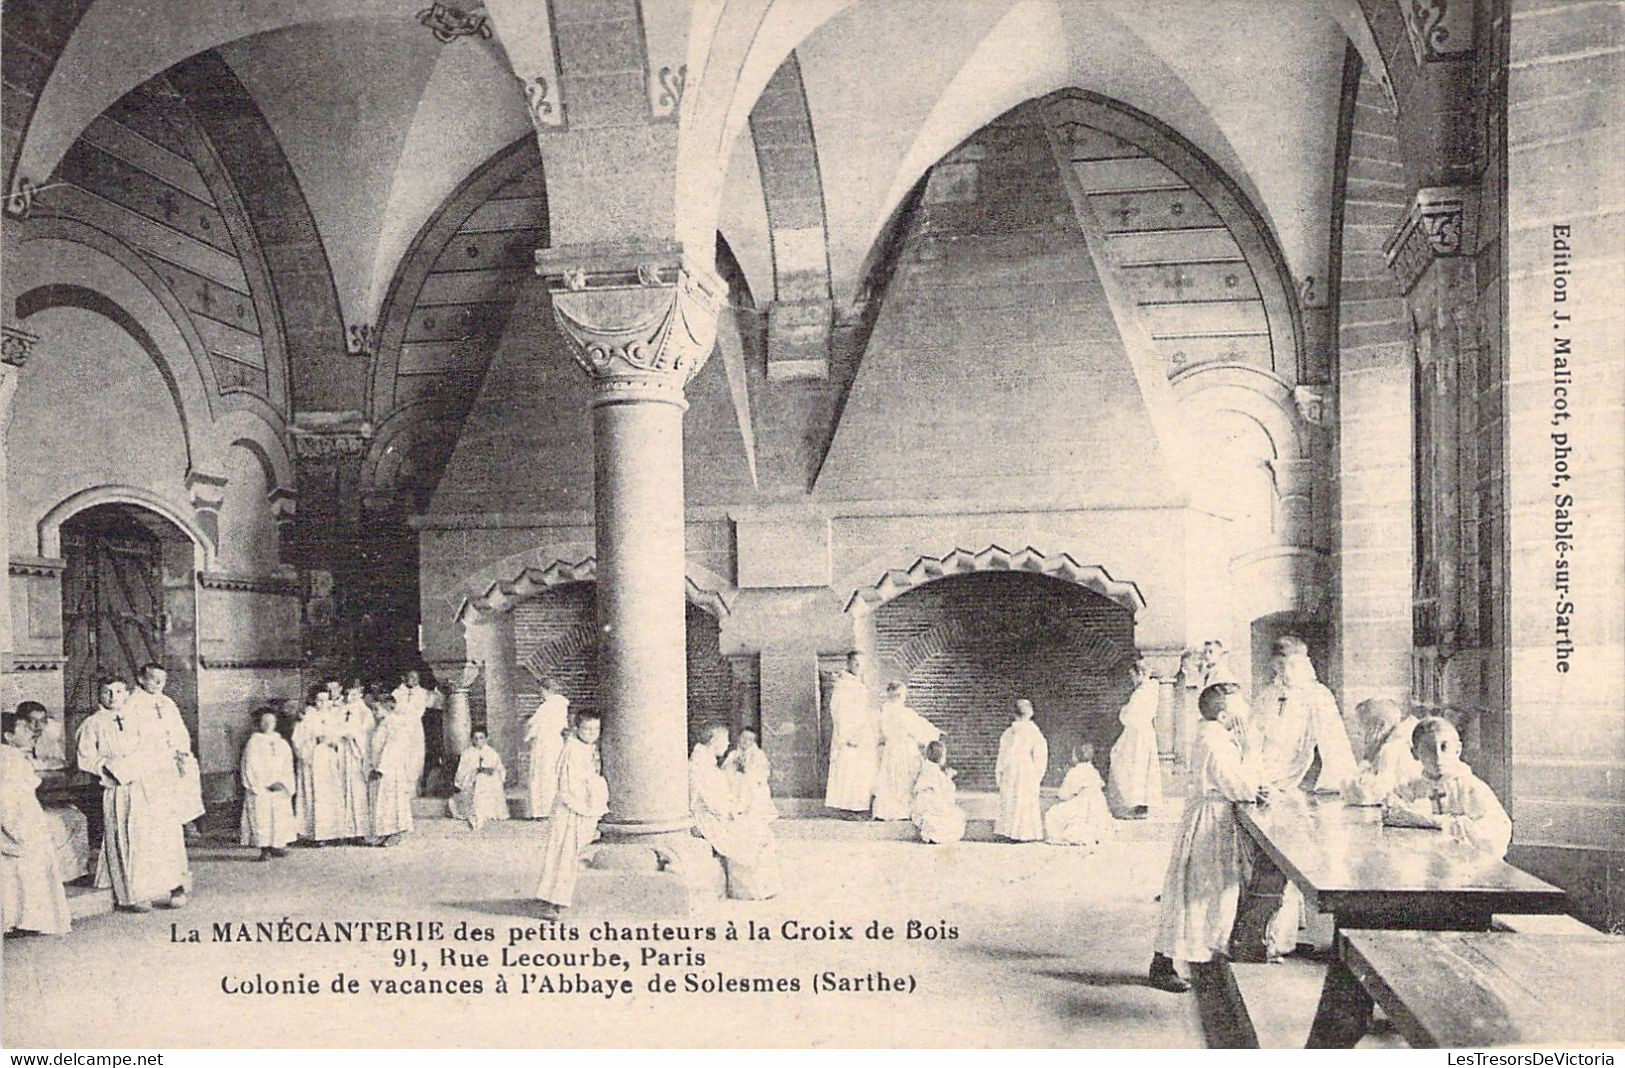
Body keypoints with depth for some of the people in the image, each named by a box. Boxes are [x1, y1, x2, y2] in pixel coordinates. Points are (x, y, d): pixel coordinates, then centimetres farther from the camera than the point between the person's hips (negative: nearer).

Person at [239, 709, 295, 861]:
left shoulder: (282, 744, 13)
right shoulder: (253, 744, -1)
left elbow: (288, 768, 12)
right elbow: (250, 769, -6)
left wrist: (283, 783, -6)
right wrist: (265, 786, -13)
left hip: (279, 790, 4)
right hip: (260, 791, -4)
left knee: (281, 818, 1)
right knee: (261, 818, -7)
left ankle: (276, 845, 8)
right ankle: (264, 849, -2)